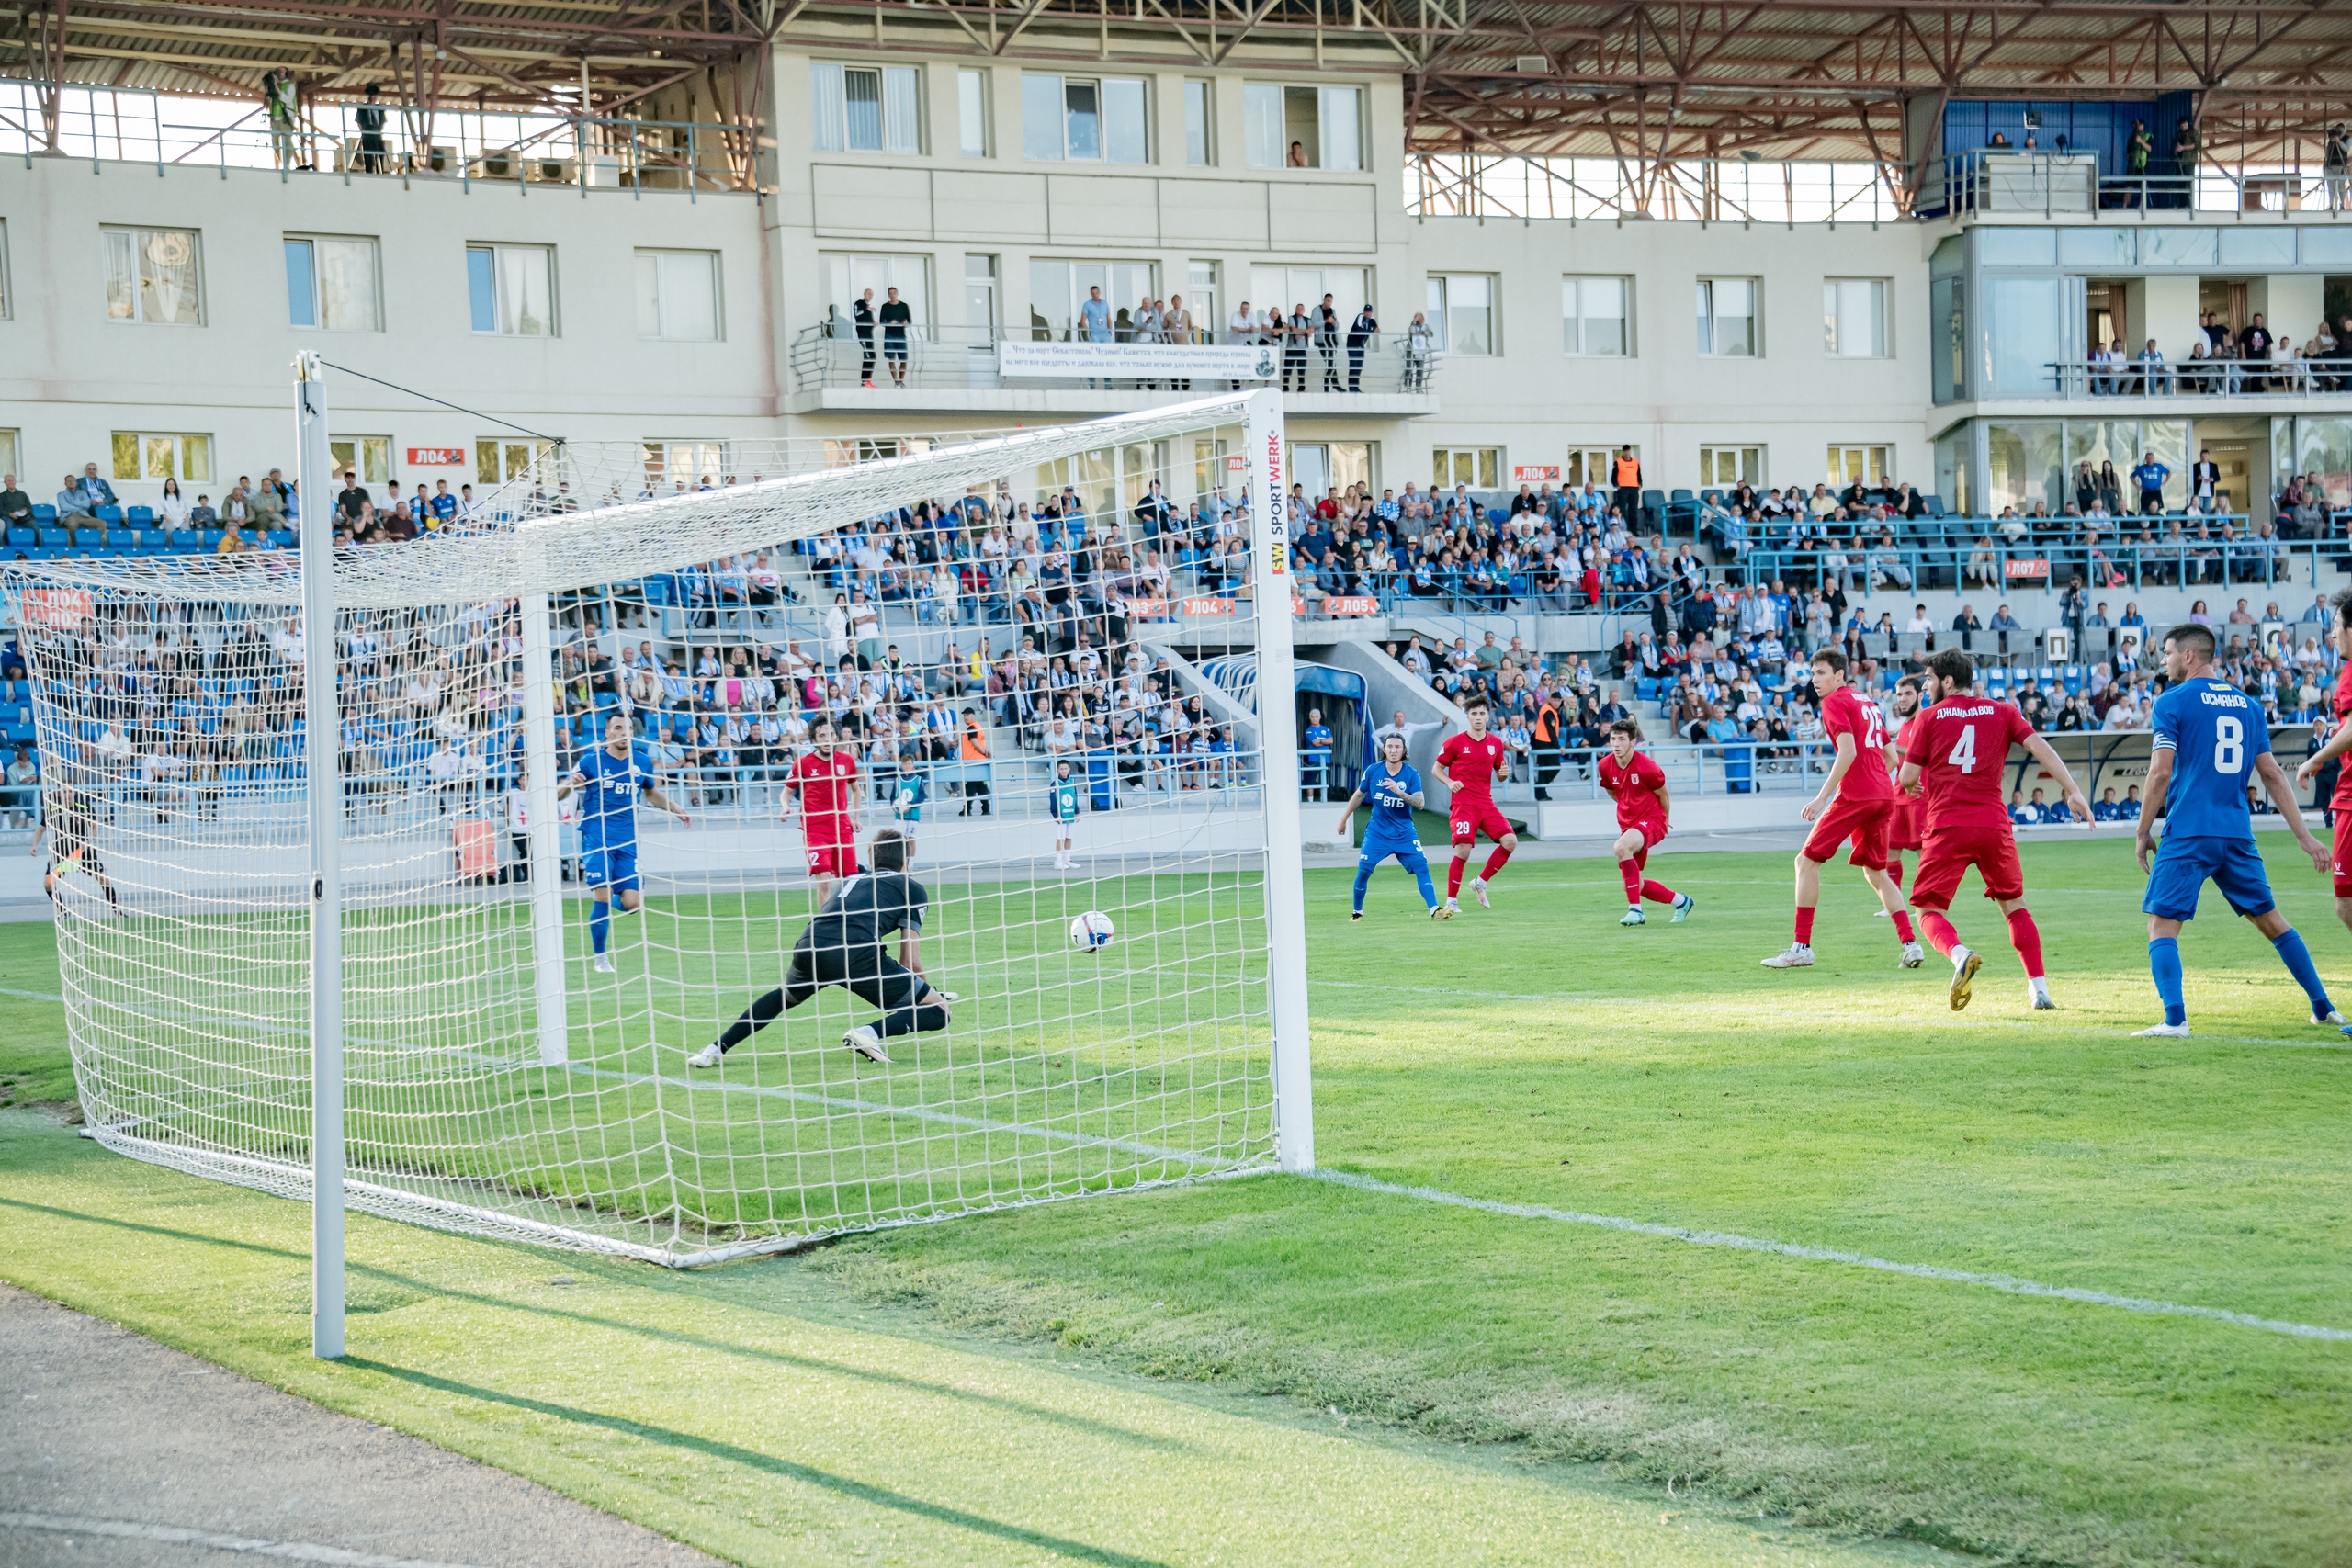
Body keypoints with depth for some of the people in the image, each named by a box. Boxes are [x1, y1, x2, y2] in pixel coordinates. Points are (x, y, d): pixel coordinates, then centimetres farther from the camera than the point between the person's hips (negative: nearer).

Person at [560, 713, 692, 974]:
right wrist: (570, 784, -22)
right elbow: (558, 793, -1)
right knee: (602, 897, -13)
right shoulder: (590, 762, -3)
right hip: (597, 837, -3)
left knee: (631, 904, -7)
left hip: (627, 841, 3)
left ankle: (607, 905, 30)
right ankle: (600, 958, 5)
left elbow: (651, 793, 27)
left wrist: (676, 811, 20)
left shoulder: (641, 763, 6)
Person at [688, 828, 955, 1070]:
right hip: (855, 954, -6)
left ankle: (716, 1049, 29)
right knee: (938, 1011, 6)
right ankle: (871, 1033, -17)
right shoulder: (912, 888, 18)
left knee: (784, 996, 39)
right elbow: (911, 963, 12)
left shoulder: (851, 880, 35)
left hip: (808, 948, 6)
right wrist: (931, 992, 31)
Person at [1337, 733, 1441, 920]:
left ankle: (1435, 910, -17)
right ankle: (1357, 912, 10)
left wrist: (1399, 792, -34)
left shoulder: (1411, 774, -9)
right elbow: (1359, 795, 12)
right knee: (1363, 870, -9)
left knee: (1421, 867, -14)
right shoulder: (1373, 771, -5)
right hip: (1377, 832, 1)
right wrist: (1344, 819, 17)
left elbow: (1420, 803, -19)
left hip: (1404, 832, 0)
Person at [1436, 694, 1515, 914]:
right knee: (1463, 850, -16)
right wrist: (1449, 782, -14)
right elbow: (1437, 769, 5)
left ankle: (1480, 882, 8)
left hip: (1486, 804, 5)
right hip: (1463, 804, -5)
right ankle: (1451, 901, -2)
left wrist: (1503, 773, -5)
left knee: (1510, 841, -10)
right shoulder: (1454, 742, -3)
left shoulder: (1496, 743, 9)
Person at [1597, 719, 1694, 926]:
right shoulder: (1604, 766, -5)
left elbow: (1663, 795, -3)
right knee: (1636, 884, 10)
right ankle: (1682, 902, 35)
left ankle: (1635, 910, -33)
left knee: (1620, 847, -36)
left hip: (1652, 820, -7)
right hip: (1627, 823, 7)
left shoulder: (1646, 767, -20)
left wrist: (1665, 820, 10)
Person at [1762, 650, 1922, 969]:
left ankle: (1801, 947, -5)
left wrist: (1821, 797, -18)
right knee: (1875, 873, 17)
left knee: (1807, 861, -1)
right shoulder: (1869, 705, 22)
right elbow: (1891, 758, 22)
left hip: (1854, 795, -8)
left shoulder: (1835, 702, -3)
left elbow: (1848, 751, -17)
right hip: (1884, 796, 8)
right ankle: (1910, 944, 6)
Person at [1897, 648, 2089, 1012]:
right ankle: (2039, 987, 8)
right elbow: (2039, 746, -1)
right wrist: (2072, 790, -5)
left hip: (1947, 827, -3)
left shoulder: (1929, 716, 5)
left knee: (1928, 910, 3)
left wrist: (1913, 785, 26)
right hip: (1994, 825, 3)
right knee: (2014, 906, 18)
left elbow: (1908, 778, 2)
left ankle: (1959, 954, -28)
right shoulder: (2002, 712, 12)